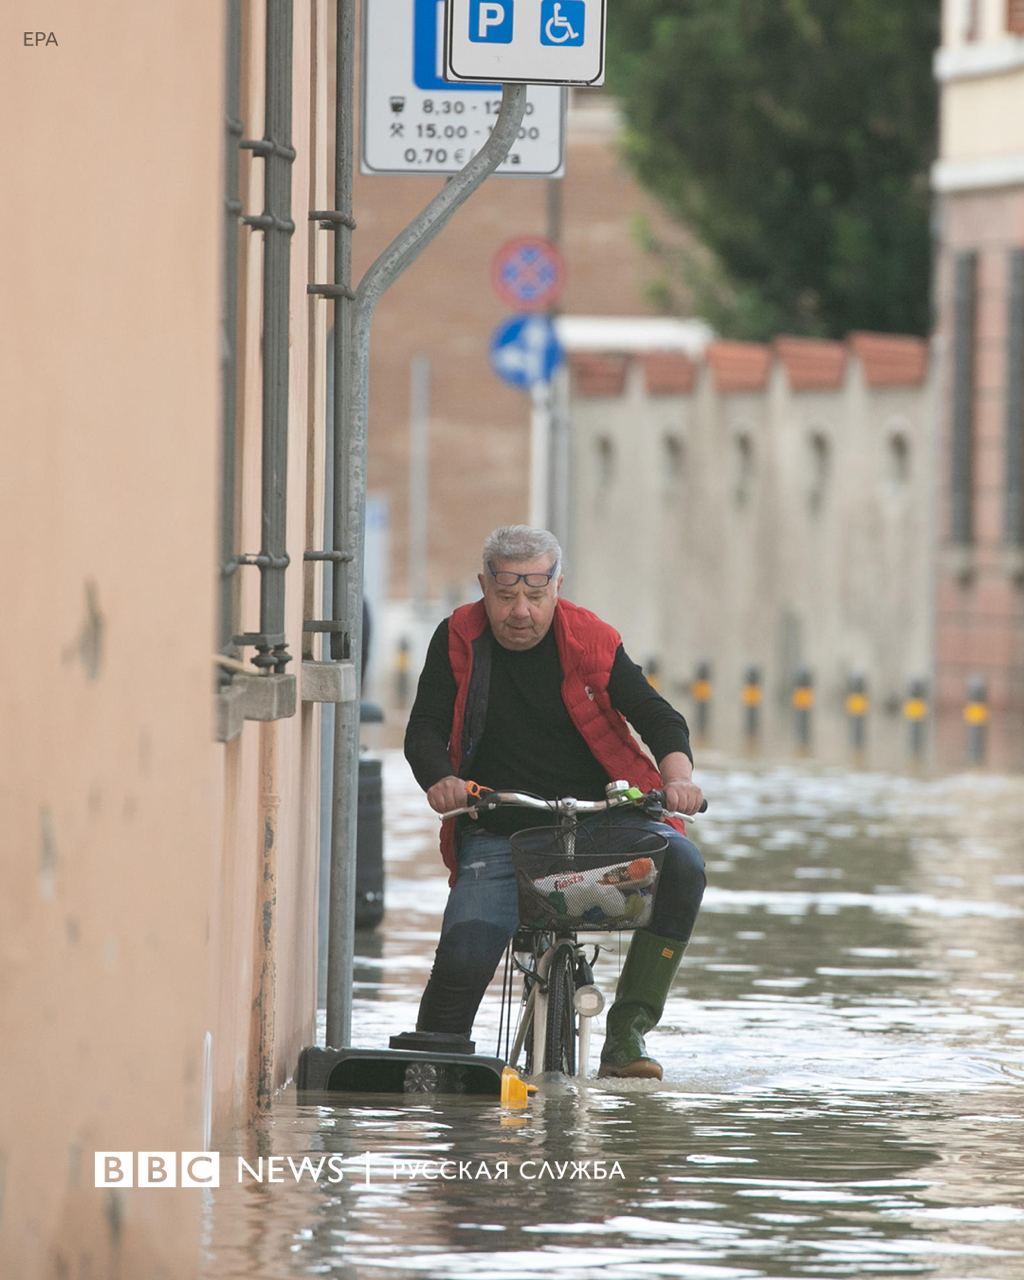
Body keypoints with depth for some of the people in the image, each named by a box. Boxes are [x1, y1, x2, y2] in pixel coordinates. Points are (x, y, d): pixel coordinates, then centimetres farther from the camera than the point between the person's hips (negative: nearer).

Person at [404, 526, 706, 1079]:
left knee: (681, 865, -28)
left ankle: (629, 1028, -21)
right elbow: (425, 729, -3)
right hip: (496, 830, 0)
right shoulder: (459, 641, 2)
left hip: (599, 813, 0)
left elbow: (656, 716, -2)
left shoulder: (590, 642, 0)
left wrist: (677, 776, -23)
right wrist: (440, 780, -25)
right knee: (465, 955, -22)